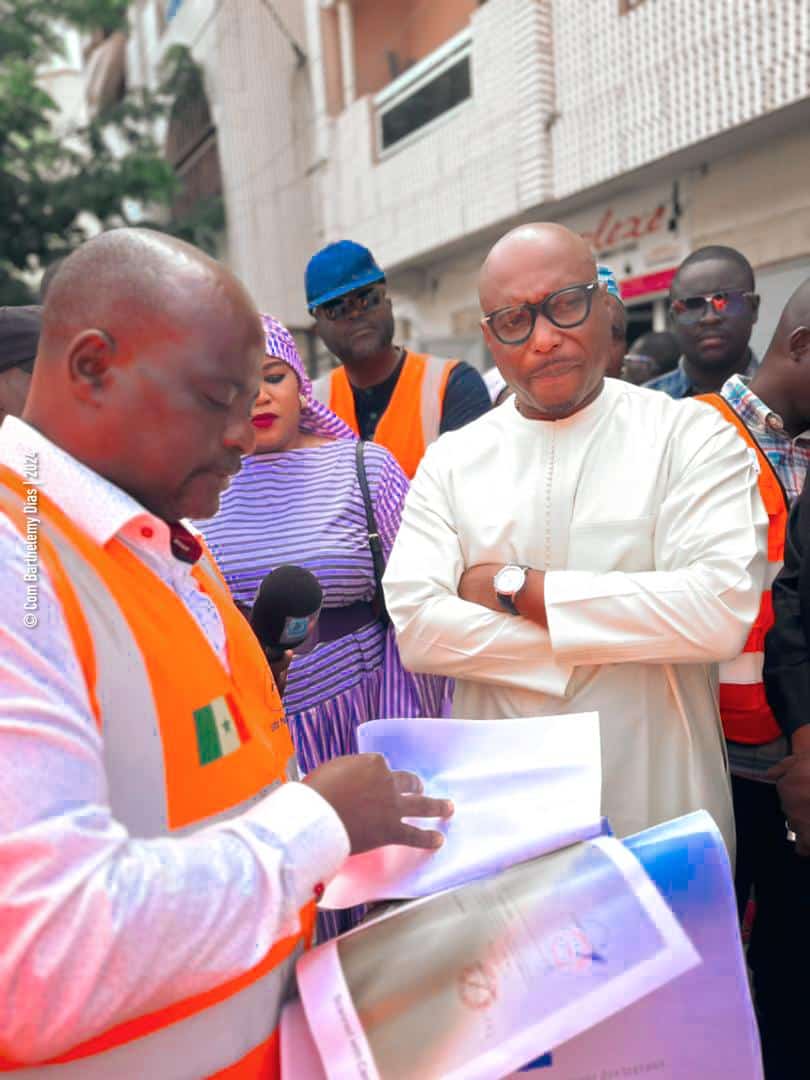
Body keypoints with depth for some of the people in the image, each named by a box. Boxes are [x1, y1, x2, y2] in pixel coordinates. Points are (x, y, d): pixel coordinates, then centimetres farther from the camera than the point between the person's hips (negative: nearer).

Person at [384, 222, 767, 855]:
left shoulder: (692, 436, -6)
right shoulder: (450, 462, 0)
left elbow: (724, 610, -21)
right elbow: (416, 627, -11)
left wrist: (516, 587, -17)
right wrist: (593, 645, -16)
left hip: (661, 810, -1)